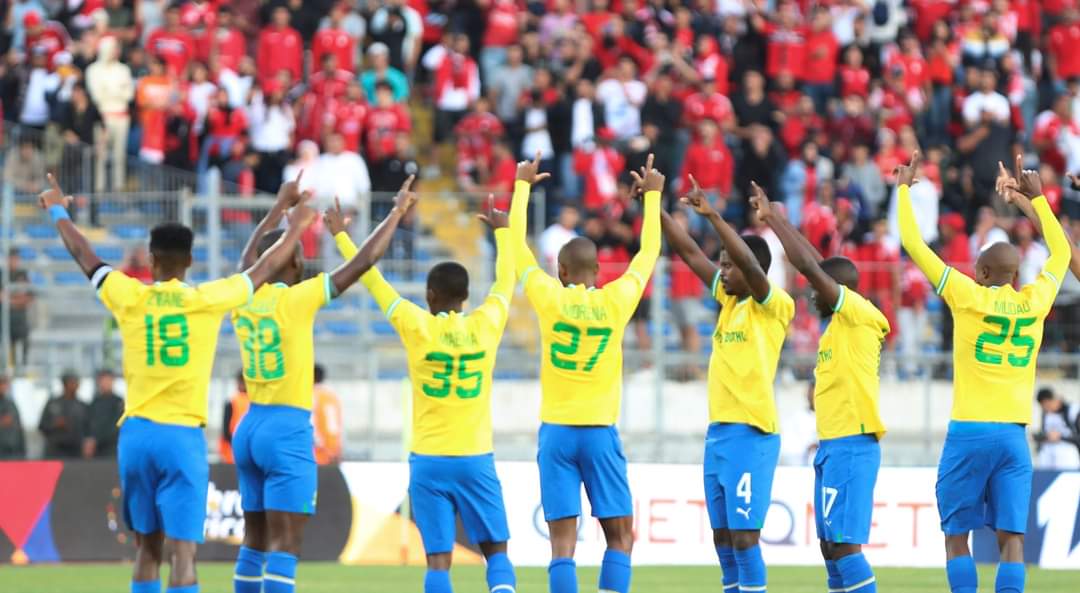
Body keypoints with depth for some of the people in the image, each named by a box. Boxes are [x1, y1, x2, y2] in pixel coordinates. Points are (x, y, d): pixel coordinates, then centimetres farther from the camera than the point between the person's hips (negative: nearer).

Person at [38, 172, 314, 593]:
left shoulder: (130, 298, 1)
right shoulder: (207, 301, -2)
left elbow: (85, 256, 17)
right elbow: (263, 270, 12)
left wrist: (58, 212, 34)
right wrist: (295, 228, 29)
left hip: (136, 433, 3)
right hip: (182, 436, -3)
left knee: (147, 549, 13)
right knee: (183, 554, -7)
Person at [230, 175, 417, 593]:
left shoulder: (244, 299, 6)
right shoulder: (295, 299, -12)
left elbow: (248, 260, 29)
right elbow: (362, 262, -10)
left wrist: (281, 206, 39)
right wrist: (397, 211, 1)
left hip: (249, 427, 7)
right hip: (287, 431, -7)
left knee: (255, 543, 12)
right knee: (283, 548, -10)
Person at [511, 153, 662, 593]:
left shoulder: (549, 298, -2)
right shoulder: (616, 301, -1)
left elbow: (517, 243, 12)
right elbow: (648, 252, 15)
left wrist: (522, 185, 24)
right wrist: (652, 194, 27)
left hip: (556, 430, 0)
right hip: (600, 431, 0)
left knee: (563, 543, -3)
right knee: (620, 536, 7)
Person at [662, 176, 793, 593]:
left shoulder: (774, 307, -7)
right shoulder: (728, 300, 14)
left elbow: (750, 264, -24)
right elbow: (688, 252, 16)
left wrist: (712, 215, -28)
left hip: (750, 433, -8)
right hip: (718, 430, 8)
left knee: (743, 532, -11)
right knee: (722, 534, 9)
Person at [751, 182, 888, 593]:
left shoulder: (859, 314, -8)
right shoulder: (840, 323, 15)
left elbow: (809, 265, -14)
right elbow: (816, 265, 23)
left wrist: (773, 219, -7)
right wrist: (774, 219, 25)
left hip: (850, 445, -10)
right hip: (834, 444, 10)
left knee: (844, 543, -14)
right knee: (830, 543, 10)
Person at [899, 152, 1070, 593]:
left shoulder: (968, 297, -3)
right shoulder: (1033, 303, 6)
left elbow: (913, 244, 2)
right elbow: (1061, 253, 25)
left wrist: (903, 188, 14)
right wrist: (1036, 199, 32)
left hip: (969, 432, -3)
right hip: (1014, 435, 3)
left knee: (957, 534, 3)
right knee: (1011, 535, -1)